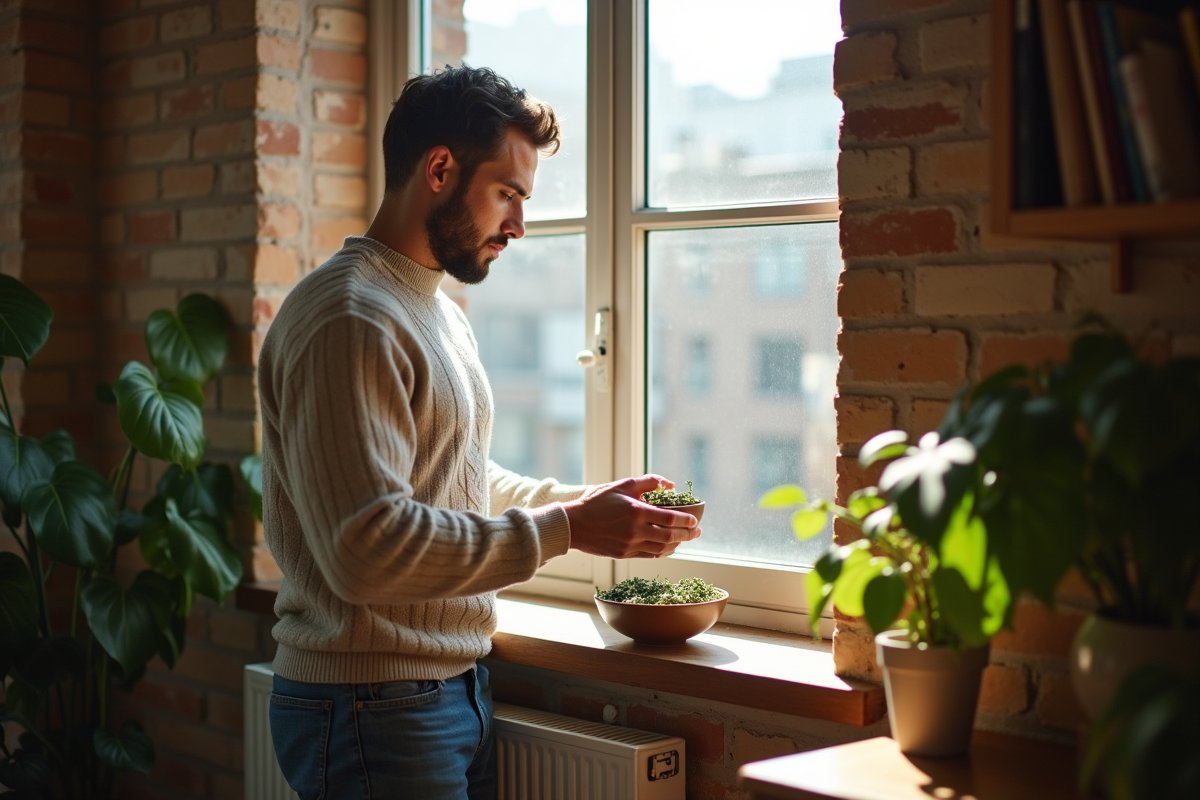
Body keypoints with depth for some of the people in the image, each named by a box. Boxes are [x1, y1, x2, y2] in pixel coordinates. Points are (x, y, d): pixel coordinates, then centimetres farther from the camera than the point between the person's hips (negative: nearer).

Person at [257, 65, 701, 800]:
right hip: (376, 708, -9)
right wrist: (564, 530, -22)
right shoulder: (350, 319, -18)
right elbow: (366, 547, -27)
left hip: (457, 686, 9)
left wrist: (583, 500, 7)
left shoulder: (440, 311, 15)